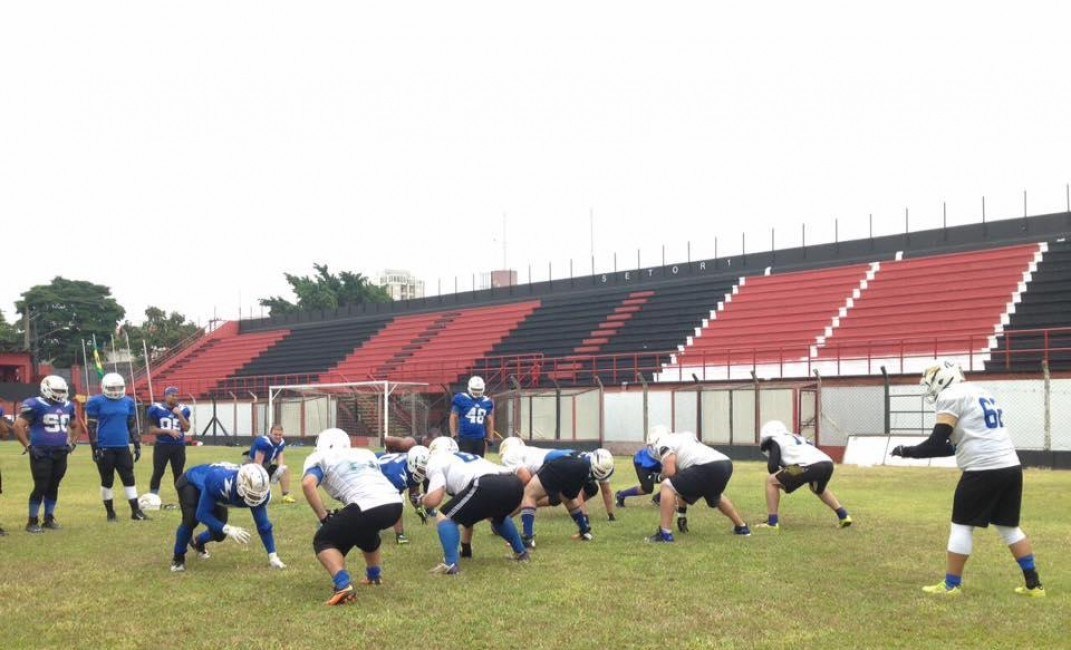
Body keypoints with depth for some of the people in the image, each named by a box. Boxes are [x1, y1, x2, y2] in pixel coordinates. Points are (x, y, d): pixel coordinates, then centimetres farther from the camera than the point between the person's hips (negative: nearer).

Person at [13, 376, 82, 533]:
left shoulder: (67, 406, 9)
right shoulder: (35, 405, -12)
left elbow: (76, 426, 25)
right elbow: (18, 426, -14)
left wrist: (72, 443, 13)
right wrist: (28, 446, -15)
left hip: (60, 454, 6)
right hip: (41, 454, -6)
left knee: (53, 487, 12)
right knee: (41, 487, -6)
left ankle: (49, 519, 22)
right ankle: (32, 522, 4)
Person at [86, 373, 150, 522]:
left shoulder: (128, 402, 8)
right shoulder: (96, 402, -6)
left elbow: (132, 426, 14)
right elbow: (92, 427, -7)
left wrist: (137, 446, 11)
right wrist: (95, 448, -11)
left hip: (123, 447, 4)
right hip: (105, 448, -4)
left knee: (129, 479, 5)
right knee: (107, 481, 6)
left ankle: (136, 511, 11)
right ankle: (110, 512, 17)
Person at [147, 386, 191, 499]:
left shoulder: (183, 410, 3)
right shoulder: (156, 409, -4)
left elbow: (186, 428, -4)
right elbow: (152, 430, -5)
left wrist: (179, 414, -14)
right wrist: (168, 431, -16)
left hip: (179, 446, 2)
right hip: (162, 445, -2)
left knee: (178, 474, 8)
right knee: (158, 473, -1)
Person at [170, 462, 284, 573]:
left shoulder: (258, 492, -31)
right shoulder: (218, 481, -47)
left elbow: (263, 524, -21)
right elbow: (202, 514, -39)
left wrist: (273, 556, -23)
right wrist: (228, 529, -49)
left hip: (214, 494, 5)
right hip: (190, 483, -5)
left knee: (218, 534, 0)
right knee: (191, 520, -28)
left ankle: (198, 543, 36)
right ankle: (178, 558, -3)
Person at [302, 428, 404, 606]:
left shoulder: (321, 458, 16)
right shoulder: (365, 454, 32)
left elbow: (308, 484, -4)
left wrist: (324, 517, 2)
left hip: (368, 506, -6)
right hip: (395, 504, 7)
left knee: (324, 541, 12)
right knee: (363, 529, 38)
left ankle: (343, 585, -10)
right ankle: (375, 575, 49)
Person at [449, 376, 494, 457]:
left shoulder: (487, 402, 8)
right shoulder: (461, 399, -6)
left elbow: (490, 421, 17)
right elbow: (453, 417, -3)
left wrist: (490, 438, 11)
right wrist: (454, 435, -9)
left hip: (480, 439, 5)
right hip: (465, 438, -5)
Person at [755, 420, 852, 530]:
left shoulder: (775, 441, 17)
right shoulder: (798, 438, 37)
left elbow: (772, 466, 7)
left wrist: (782, 481, 26)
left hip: (810, 466, -7)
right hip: (828, 463, 7)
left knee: (771, 482, 9)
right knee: (819, 489, 40)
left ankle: (772, 522, 4)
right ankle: (843, 516, 31)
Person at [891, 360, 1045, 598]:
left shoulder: (951, 396, -5)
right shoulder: (981, 393, 22)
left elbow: (937, 443, -9)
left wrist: (906, 451, 3)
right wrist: (949, 446, 21)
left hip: (983, 470, -8)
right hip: (1011, 467, 8)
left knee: (962, 526, 3)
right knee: (1009, 527, 17)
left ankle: (951, 585, 8)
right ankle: (1033, 584, 17)